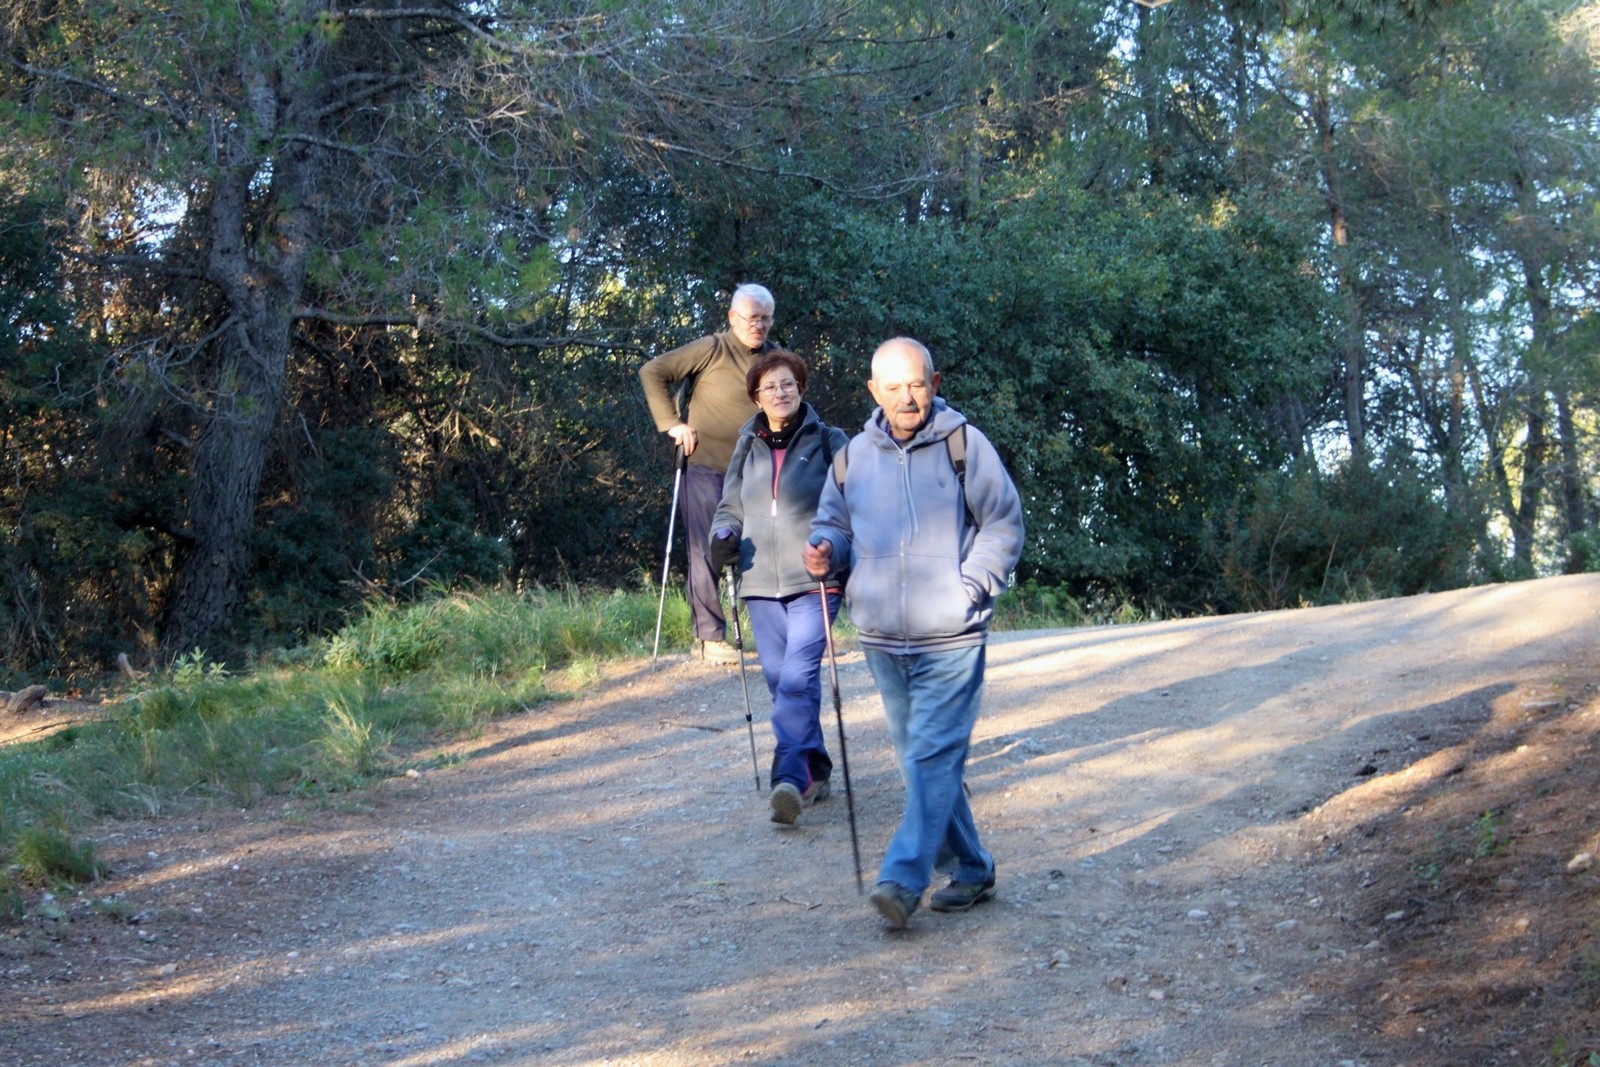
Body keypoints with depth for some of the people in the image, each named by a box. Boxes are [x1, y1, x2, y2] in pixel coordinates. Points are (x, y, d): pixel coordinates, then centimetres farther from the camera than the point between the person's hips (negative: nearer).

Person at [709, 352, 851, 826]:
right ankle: (814, 772, 18)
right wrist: (724, 536, 0)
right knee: (779, 679, 6)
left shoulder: (828, 442, 2)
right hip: (761, 583, 5)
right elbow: (730, 507, 21)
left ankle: (790, 777, -23)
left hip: (814, 581, -5)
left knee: (798, 676, -18)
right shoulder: (747, 449, 14)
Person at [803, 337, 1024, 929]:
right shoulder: (855, 454, 8)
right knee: (918, 756, 11)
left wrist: (967, 590, -11)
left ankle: (904, 877, -17)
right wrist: (823, 549, -6)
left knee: (933, 754, -13)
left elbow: (1004, 525, -1)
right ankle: (971, 870, 22)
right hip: (882, 638, 5)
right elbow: (833, 521, 17)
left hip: (950, 636, -5)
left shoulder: (964, 443, -3)